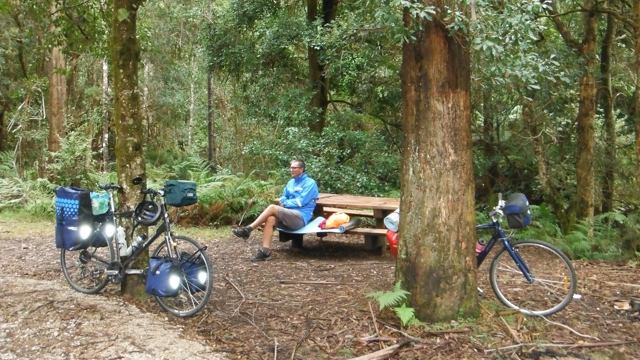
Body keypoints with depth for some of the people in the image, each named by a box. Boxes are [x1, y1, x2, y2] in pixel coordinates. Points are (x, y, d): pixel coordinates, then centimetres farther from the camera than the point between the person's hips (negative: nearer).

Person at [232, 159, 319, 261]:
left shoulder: (310, 183, -4)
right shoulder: (291, 182, 20)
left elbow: (301, 201, -13)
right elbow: (283, 197, 22)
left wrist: (286, 203, -2)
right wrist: (284, 202, -2)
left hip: (301, 218, -7)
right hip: (289, 216, 7)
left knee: (272, 208, -24)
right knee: (270, 219, -25)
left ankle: (247, 230, -21)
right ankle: (265, 251, -31)